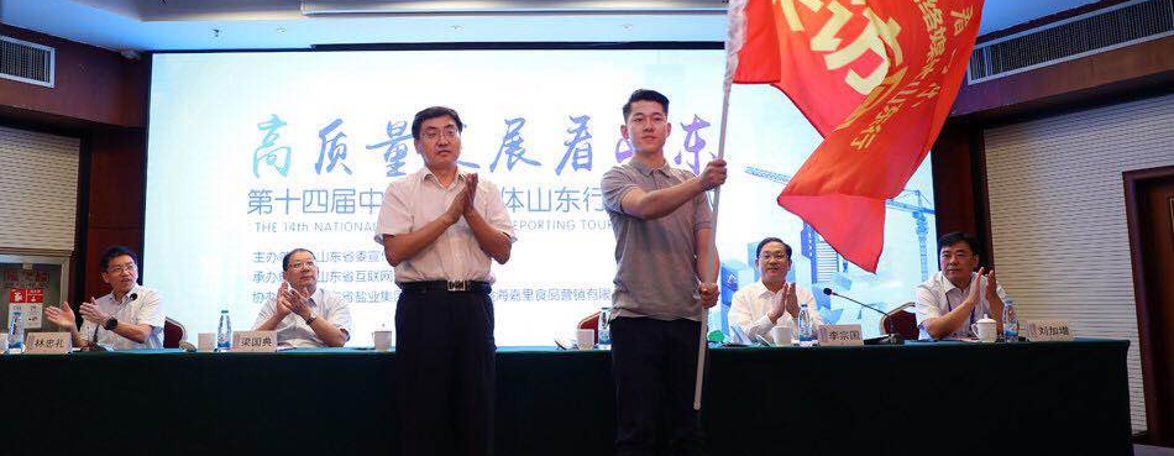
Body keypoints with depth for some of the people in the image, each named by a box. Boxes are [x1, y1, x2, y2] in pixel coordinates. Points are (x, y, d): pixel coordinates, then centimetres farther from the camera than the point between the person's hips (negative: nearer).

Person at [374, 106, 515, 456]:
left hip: (473, 304, 3)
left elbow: (502, 253, 4)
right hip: (423, 304, -2)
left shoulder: (485, 191, 12)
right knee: (422, 409, 3)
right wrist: (449, 216, -10)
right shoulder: (401, 190, 5)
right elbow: (395, 252, -8)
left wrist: (470, 212, -8)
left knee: (476, 407, 7)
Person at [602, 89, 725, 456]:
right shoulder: (617, 178, 4)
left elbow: (704, 243, 9)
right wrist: (701, 183, -32)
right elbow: (644, 206, -18)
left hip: (687, 316, 4)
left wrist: (709, 281, -12)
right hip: (635, 316, -3)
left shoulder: (690, 183, 17)